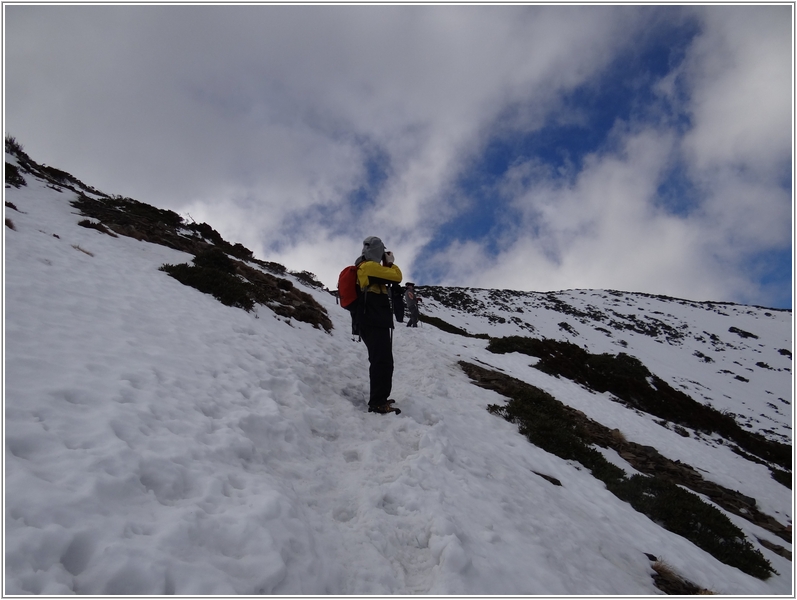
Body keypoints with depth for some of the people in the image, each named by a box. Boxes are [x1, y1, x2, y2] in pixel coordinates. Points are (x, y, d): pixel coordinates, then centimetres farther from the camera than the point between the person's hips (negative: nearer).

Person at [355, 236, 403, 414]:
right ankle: (378, 403, -16)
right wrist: (390, 262, 5)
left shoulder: (364, 268, 22)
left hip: (372, 322, 11)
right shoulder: (370, 266, -11)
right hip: (375, 323, -11)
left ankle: (379, 399, 25)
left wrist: (387, 264, 19)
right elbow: (396, 277, -12)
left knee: (380, 361, 18)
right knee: (383, 362, -14)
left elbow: (385, 279, 31)